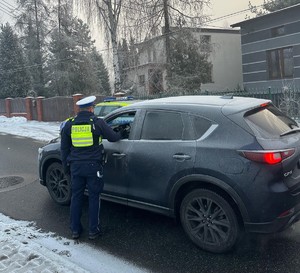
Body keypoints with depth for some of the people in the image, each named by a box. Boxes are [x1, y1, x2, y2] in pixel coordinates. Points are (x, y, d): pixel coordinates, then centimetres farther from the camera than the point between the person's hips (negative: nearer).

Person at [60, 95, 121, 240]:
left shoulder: (69, 124, 4)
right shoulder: (98, 123, -7)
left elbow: (64, 149, 9)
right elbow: (113, 137, 3)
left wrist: (66, 167, 19)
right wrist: (120, 134, 26)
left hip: (75, 166, 3)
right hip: (93, 166, -3)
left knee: (76, 197, 14)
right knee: (94, 197, 8)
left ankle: (75, 229, 23)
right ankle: (93, 230, 15)